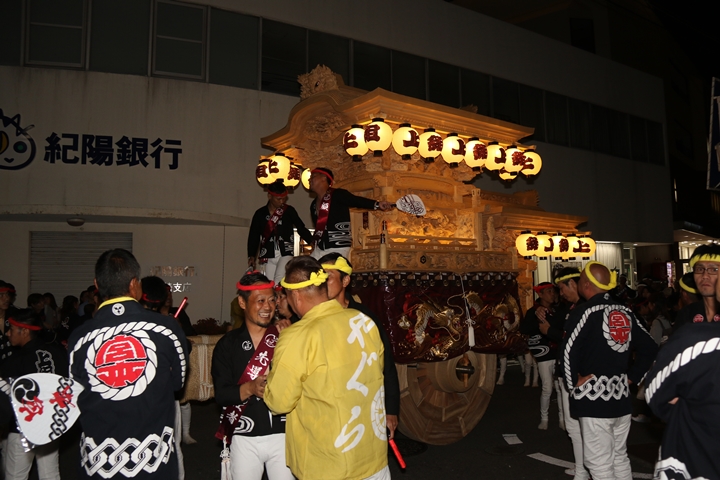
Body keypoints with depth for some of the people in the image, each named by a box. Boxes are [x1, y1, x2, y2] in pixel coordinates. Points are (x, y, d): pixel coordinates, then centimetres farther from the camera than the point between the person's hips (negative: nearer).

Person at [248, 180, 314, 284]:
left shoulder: (289, 211, 2)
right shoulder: (260, 213, 5)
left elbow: (301, 228, 5)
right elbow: (254, 236, 9)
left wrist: (312, 241, -11)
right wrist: (252, 256, 0)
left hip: (285, 254, -2)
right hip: (268, 256, 2)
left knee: (280, 282, -22)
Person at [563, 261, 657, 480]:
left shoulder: (584, 312, -13)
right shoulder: (625, 312, 7)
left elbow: (569, 353, -22)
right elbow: (649, 348, 12)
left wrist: (573, 382, -8)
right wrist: (632, 376, 12)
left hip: (594, 399, -7)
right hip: (622, 397, 7)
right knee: (620, 457, 20)